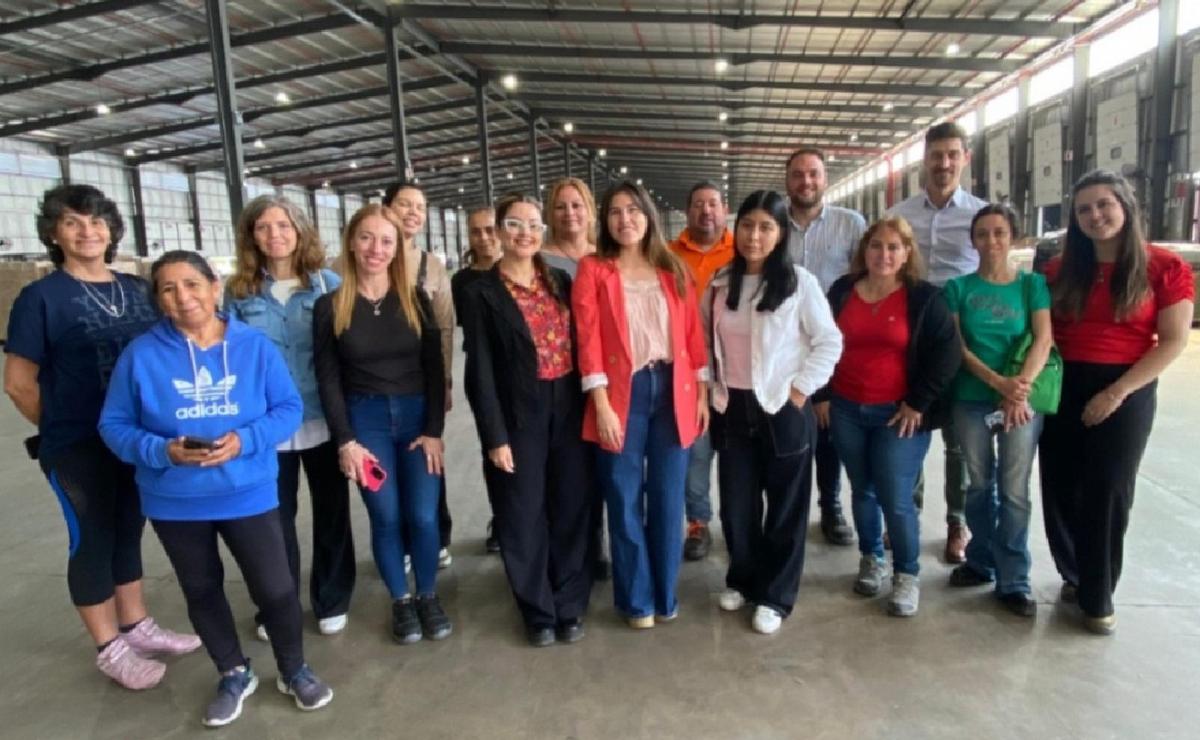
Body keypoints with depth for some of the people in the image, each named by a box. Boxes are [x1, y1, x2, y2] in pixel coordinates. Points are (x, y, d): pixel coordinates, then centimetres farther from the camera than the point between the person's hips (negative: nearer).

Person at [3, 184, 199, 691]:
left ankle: (137, 627, 33)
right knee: (92, 541, 7)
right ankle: (109, 649, 22)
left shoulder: (136, 289, 4)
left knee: (127, 533, 17)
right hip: (78, 448, -5)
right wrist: (64, 429, 2)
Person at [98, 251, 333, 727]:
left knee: (275, 588, 3)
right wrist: (162, 450, -22)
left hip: (248, 495, -1)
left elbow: (290, 408, -6)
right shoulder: (141, 354, -8)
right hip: (175, 503, 2)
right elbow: (114, 425, -4)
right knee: (202, 592, 18)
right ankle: (234, 674, 42)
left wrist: (244, 440, -22)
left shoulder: (255, 346, -8)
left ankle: (294, 670, 31)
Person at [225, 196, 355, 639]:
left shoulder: (329, 284, -2)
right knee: (274, 518, 11)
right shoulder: (239, 293, 1)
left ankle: (332, 602, 30)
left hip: (325, 419, 0)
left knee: (331, 511, 11)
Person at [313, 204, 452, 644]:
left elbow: (434, 368, 0)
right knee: (386, 518, 3)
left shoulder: (415, 300, 2)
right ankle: (401, 602, 24)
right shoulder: (330, 306, -1)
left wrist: (434, 430, -6)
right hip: (365, 420, 0)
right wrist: (345, 441, -7)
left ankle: (429, 597, 22)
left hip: (417, 417, 1)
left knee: (422, 516, -1)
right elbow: (328, 379, -1)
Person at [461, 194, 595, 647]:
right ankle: (539, 613, 26)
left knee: (572, 511, 10)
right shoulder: (481, 294, -3)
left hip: (570, 412, 4)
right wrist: (495, 436, -11)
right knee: (525, 519, 7)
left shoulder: (560, 281, 9)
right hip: (520, 419, -3)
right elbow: (480, 371, -7)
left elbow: (579, 344, 8)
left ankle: (570, 607, 27)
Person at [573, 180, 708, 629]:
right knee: (626, 502, 6)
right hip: (622, 392, -3)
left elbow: (693, 334, 9)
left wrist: (701, 393, 5)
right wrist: (601, 405, -14)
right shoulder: (592, 270, 0)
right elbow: (588, 340, -7)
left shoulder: (674, 270, 10)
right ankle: (636, 600, 23)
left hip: (673, 391, 3)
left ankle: (665, 595, 28)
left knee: (668, 500, 11)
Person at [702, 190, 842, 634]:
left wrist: (800, 388, -10)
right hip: (731, 408, 4)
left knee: (786, 507, 8)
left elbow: (829, 342, -6)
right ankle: (742, 580, 34)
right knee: (736, 505, 12)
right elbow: (701, 339, 14)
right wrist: (710, 385, 5)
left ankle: (775, 597, 23)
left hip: (784, 409, -3)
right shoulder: (720, 283, 5)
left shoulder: (799, 282, -8)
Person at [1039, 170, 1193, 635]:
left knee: (1107, 493, 1)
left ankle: (1098, 597, 16)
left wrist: (1117, 392, -14)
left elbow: (1174, 342, -7)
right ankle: (1074, 574, 30)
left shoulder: (1164, 267, -4)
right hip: (1063, 389, 3)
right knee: (1061, 489, 8)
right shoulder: (1060, 270, 6)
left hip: (1126, 392, -3)